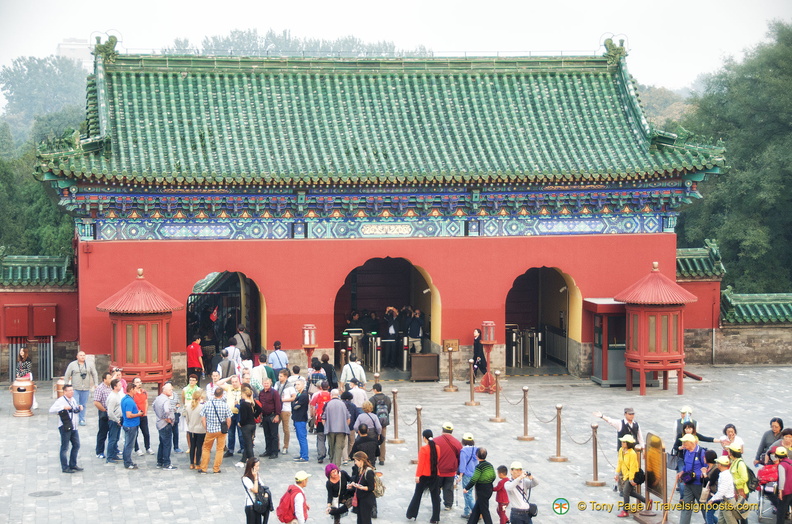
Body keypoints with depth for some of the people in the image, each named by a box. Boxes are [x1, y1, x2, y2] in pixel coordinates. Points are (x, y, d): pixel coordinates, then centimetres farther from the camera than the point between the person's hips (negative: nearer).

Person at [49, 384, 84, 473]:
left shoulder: (73, 400, 15)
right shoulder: (61, 400, -11)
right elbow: (51, 410, -22)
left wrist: (80, 408, 8)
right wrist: (63, 407, -30)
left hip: (74, 427, 8)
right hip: (65, 427, -8)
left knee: (76, 445, 14)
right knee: (65, 447, -1)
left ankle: (73, 465, 26)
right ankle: (65, 467, 4)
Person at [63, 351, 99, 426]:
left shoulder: (89, 365, 10)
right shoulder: (72, 365, 2)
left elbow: (95, 374, 15)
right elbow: (67, 376, 5)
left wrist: (96, 384, 7)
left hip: (86, 389, 2)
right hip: (75, 389, -2)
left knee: (84, 405, 6)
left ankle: (82, 420, 16)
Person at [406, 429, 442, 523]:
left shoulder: (424, 449, -16)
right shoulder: (437, 448, 0)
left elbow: (421, 463, -16)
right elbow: (437, 460, 9)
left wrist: (417, 475, -12)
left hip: (424, 475, -4)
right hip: (435, 475, 4)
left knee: (417, 495, 10)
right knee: (435, 496, 7)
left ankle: (411, 515, 19)